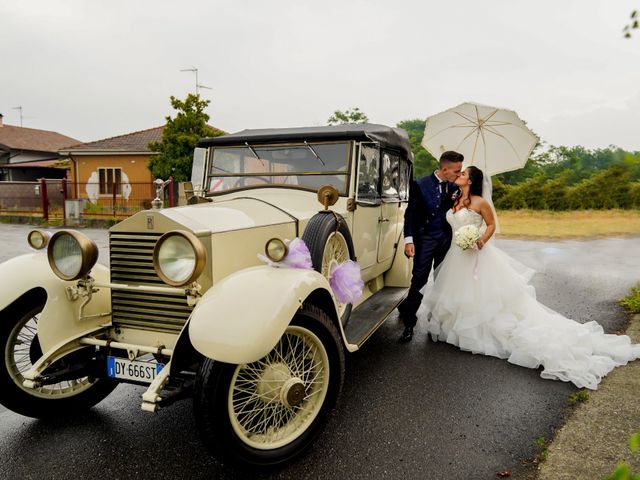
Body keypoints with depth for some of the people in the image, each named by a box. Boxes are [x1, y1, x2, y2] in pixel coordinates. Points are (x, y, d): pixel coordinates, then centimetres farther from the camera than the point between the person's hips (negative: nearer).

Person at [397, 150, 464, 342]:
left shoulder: (454, 188, 3)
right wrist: (408, 240, -13)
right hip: (425, 239, -4)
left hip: (446, 240, 4)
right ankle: (409, 322, 5)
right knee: (419, 280, -3)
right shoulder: (421, 185, -7)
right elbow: (410, 213, -7)